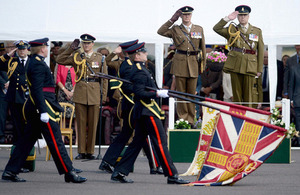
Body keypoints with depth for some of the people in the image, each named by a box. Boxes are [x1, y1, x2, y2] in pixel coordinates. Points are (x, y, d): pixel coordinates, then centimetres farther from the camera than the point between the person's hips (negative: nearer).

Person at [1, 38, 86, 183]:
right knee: (55, 141, -7)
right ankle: (69, 173, -5)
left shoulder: (34, 62, 18)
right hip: (43, 106, -10)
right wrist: (43, 111, -25)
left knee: (27, 140, 10)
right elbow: (37, 89, -21)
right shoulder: (38, 64, -14)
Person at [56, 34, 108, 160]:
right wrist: (71, 49, 1)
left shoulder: (100, 58, 7)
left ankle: (90, 151, 7)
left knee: (93, 124, 1)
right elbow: (59, 60, 6)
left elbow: (105, 78, 8)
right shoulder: (76, 57, 9)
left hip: (94, 94, -1)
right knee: (81, 123, 2)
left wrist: (104, 96, 1)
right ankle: (81, 151, 7)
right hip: (80, 93, 1)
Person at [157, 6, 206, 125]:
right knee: (181, 92, 2)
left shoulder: (199, 29, 10)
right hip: (179, 63, -1)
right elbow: (161, 32, -9)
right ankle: (182, 119, 8)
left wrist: (203, 64, 7)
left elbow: (203, 48, 12)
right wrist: (172, 19, -7)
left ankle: (190, 119, 10)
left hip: (193, 64, 1)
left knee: (192, 92, 4)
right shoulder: (175, 29, 5)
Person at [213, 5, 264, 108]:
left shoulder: (257, 31, 11)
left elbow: (260, 52, 9)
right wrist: (228, 18, -6)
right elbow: (216, 28, 1)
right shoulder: (232, 30, 12)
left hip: (250, 66, -1)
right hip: (235, 65, 1)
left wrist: (259, 70, 3)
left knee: (249, 95, -4)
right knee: (237, 94, 3)